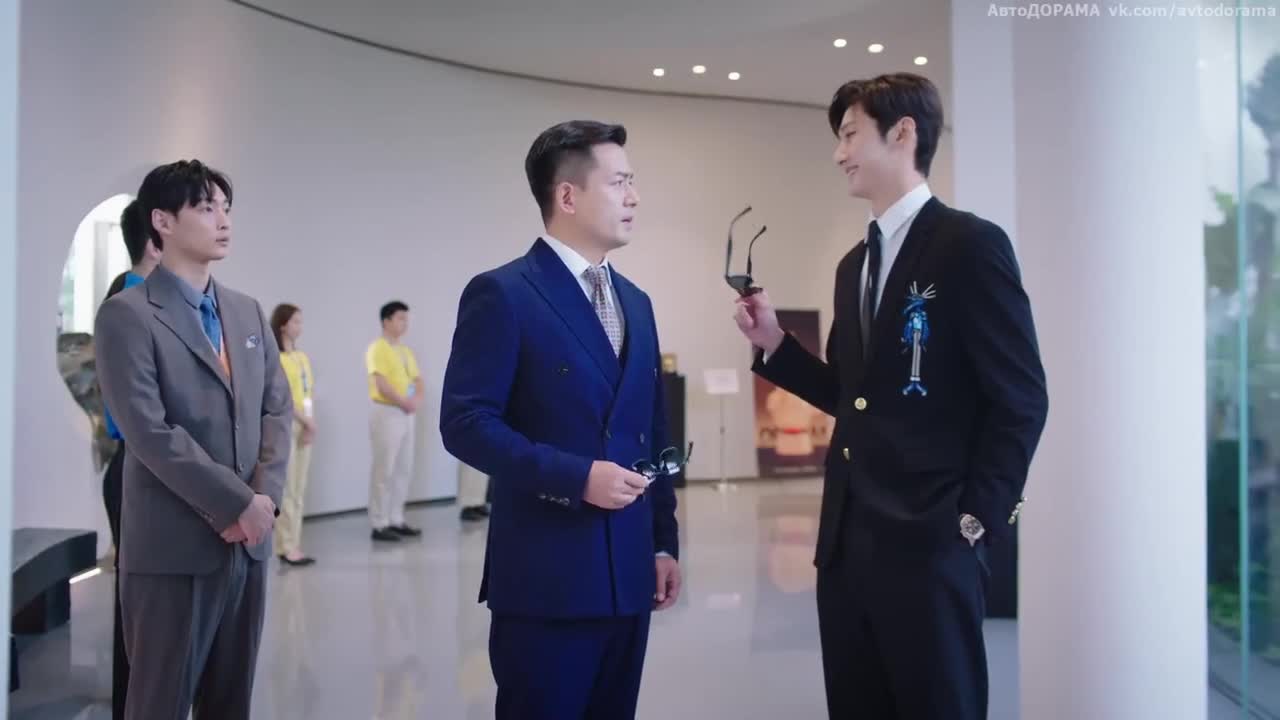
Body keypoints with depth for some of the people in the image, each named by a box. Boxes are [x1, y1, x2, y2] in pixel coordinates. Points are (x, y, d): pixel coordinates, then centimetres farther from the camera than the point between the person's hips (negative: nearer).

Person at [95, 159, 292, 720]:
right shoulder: (127, 315, -7)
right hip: (174, 545, -6)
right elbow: (149, 430, -15)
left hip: (249, 539, 6)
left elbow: (277, 408, 9)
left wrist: (266, 496, -6)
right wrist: (237, 503, -15)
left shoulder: (247, 312, 13)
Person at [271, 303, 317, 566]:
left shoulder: (303, 357, 15)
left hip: (303, 426, 8)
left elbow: (310, 392, 11)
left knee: (299, 489, 8)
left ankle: (291, 545, 13)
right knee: (286, 489, -7)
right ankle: (288, 547, -3)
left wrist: (311, 423, -3)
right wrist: (307, 421, -12)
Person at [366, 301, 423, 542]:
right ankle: (379, 524, -1)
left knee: (403, 469, 11)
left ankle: (396, 520, 19)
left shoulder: (405, 351, 16)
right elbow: (381, 384, -19)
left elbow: (417, 379, 15)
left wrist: (417, 399, -5)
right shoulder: (377, 349, -10)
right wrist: (404, 402, -14)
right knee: (384, 471, -6)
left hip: (407, 414, 9)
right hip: (387, 413, -8)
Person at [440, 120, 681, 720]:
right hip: (545, 577, -7)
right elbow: (465, 423, -14)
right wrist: (575, 477, -20)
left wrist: (663, 540, 14)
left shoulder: (635, 303, 14)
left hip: (627, 573, 7)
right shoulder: (502, 294, -8)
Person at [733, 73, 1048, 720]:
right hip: (847, 539, 7)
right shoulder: (854, 264, 16)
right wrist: (773, 343, 6)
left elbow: (1021, 400, -10)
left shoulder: (971, 244, -8)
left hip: (929, 542, -7)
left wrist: (976, 521, -11)